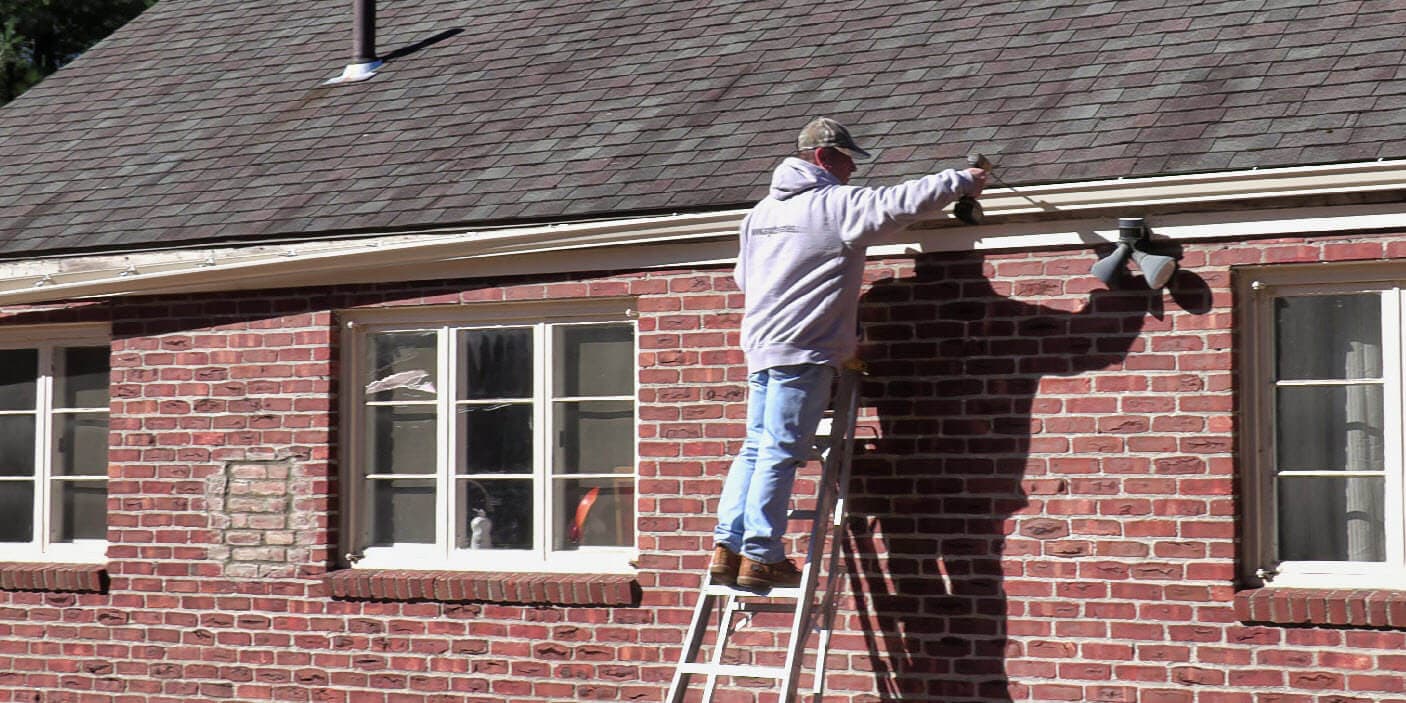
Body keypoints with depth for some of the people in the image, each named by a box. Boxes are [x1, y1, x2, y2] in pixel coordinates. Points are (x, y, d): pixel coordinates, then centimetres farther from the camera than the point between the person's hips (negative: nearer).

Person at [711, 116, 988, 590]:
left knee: (756, 449, 11)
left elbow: (743, 278, 28)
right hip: (803, 353, -8)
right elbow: (904, 202, -12)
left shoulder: (762, 211, 19)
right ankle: (760, 556, -6)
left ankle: (728, 547, 5)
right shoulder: (838, 204, -7)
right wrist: (961, 180, 2)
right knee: (780, 454, -7)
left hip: (760, 348, 8)